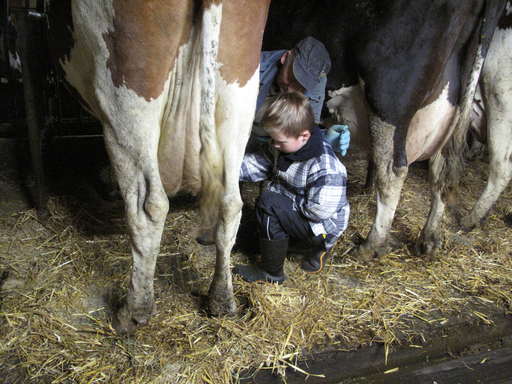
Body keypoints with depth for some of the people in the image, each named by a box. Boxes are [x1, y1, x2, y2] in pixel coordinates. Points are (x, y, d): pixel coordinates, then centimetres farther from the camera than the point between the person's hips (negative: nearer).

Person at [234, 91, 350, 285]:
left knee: (269, 203, -24)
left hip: (323, 227, -9)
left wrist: (280, 189, -19)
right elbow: (258, 163, 1)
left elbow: (318, 211, -28)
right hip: (298, 212, 9)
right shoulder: (285, 146, -5)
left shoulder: (325, 169, -30)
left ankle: (271, 274, -9)